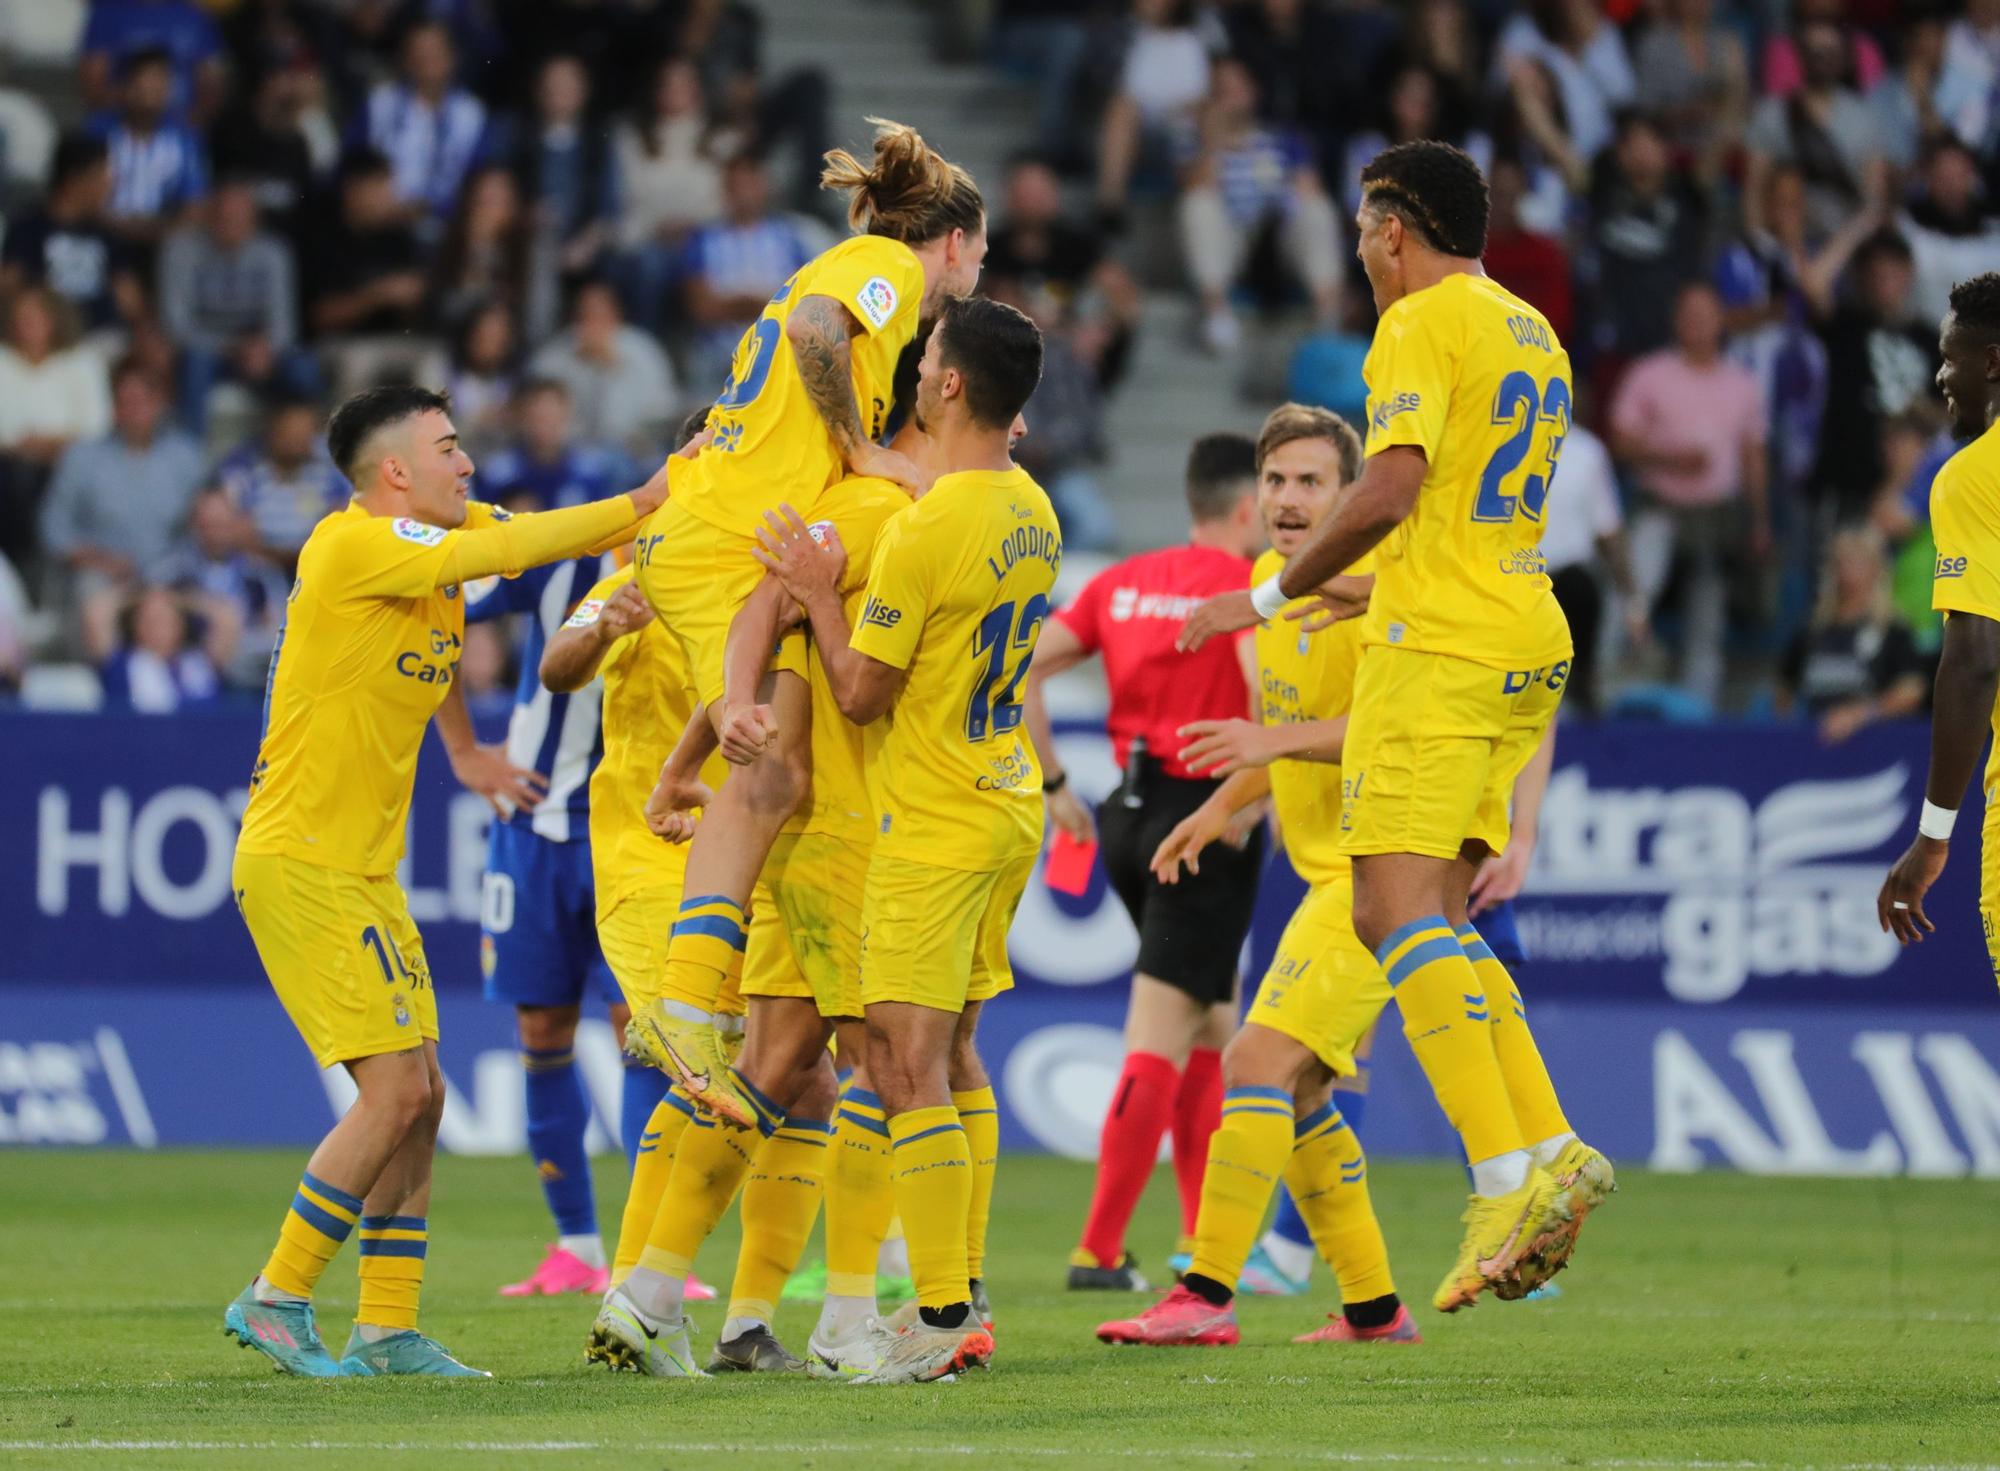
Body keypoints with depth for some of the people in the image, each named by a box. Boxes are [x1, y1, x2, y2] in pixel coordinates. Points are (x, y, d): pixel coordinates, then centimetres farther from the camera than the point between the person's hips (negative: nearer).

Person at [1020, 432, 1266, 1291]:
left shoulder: (1123, 581, 11)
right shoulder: (1244, 584, -8)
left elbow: (1021, 671, 7)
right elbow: (1267, 693, -25)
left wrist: (1053, 786, 11)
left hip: (1131, 810, 7)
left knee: (1213, 1025, 19)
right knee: (1161, 1041, -6)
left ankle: (1205, 1239, 19)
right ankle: (1100, 1250, -10)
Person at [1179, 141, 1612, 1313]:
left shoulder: (1423, 326, -7)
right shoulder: (1533, 335, 21)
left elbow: (1389, 491, -19)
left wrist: (1275, 594, -10)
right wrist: (1377, 588, 35)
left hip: (1437, 648, -9)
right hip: (1525, 645, 9)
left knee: (1398, 906, -14)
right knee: (1432, 917, 11)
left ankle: (1508, 1170, -25)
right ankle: (1552, 1148, -1)